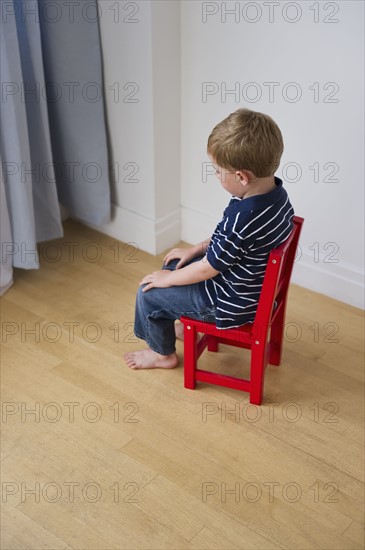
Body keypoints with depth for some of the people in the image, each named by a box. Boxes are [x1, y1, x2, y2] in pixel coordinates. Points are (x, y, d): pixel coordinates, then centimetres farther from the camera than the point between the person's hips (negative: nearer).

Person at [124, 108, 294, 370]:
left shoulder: (242, 218, -38)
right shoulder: (276, 192, -11)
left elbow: (207, 269, -23)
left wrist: (168, 279, -7)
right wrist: (196, 249, 10)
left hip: (232, 303, -9)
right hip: (255, 284, 9)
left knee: (148, 292, 4)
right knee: (174, 265, 24)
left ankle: (163, 353, 29)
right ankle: (185, 325, 44)